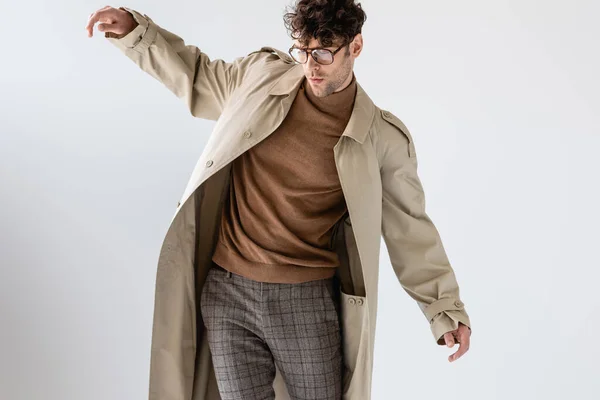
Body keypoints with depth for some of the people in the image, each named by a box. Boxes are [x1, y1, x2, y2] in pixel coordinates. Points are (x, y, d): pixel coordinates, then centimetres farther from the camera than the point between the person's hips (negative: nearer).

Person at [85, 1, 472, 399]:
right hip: (226, 293, 2)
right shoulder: (262, 75, 1)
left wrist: (445, 307, 3)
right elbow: (197, 78, 19)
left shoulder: (384, 138, -4)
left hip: (308, 303, -1)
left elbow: (410, 230, 3)